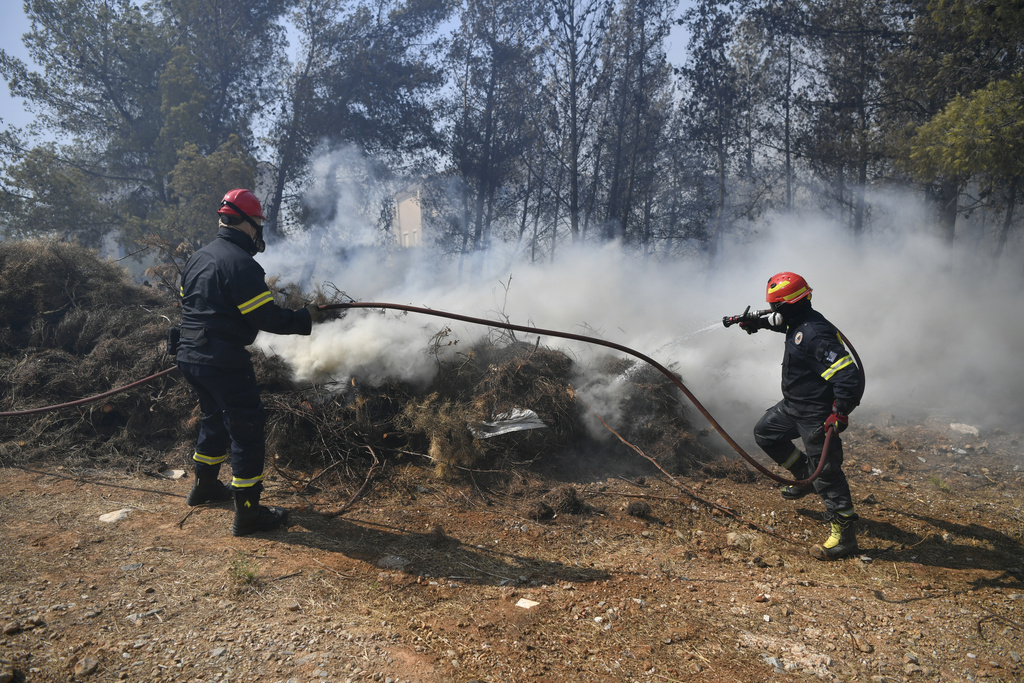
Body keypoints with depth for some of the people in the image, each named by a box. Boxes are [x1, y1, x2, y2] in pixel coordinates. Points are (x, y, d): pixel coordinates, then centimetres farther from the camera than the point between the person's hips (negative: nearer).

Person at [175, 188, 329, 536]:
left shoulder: (198, 258, 12)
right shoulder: (241, 264, -18)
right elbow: (266, 318, -20)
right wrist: (305, 318, -7)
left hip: (190, 357, 10)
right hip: (223, 362, -10)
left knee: (215, 418, 27)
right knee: (247, 430, -1)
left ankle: (204, 486, 43)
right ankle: (248, 513, 5)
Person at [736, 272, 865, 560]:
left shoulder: (815, 335, -29)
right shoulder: (798, 322, 2)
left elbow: (851, 377, -32)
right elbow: (780, 321, 31)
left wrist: (839, 414, -30)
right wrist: (759, 321, 25)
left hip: (816, 415, -10)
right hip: (793, 406, 10)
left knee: (826, 472, -4)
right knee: (765, 432, 24)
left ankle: (844, 534, 7)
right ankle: (805, 477, 35)